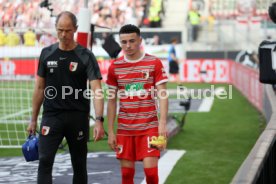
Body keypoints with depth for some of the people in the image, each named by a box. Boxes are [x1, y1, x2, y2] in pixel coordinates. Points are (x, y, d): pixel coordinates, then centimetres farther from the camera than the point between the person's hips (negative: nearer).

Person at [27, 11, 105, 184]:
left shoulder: (85, 56, -5)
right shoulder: (47, 53, 5)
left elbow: (97, 90, -13)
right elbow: (40, 88, 12)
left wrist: (99, 120, -25)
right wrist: (34, 120, 11)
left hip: (78, 117, -1)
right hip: (51, 116, 1)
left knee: (79, 165, 9)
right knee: (45, 161, -12)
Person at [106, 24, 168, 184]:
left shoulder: (154, 63, -2)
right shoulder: (115, 67, 5)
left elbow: (162, 95, -5)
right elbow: (112, 101, 8)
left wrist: (163, 123, -17)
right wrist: (110, 132, 4)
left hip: (149, 127, -2)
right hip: (124, 129, 3)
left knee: (150, 170, -9)